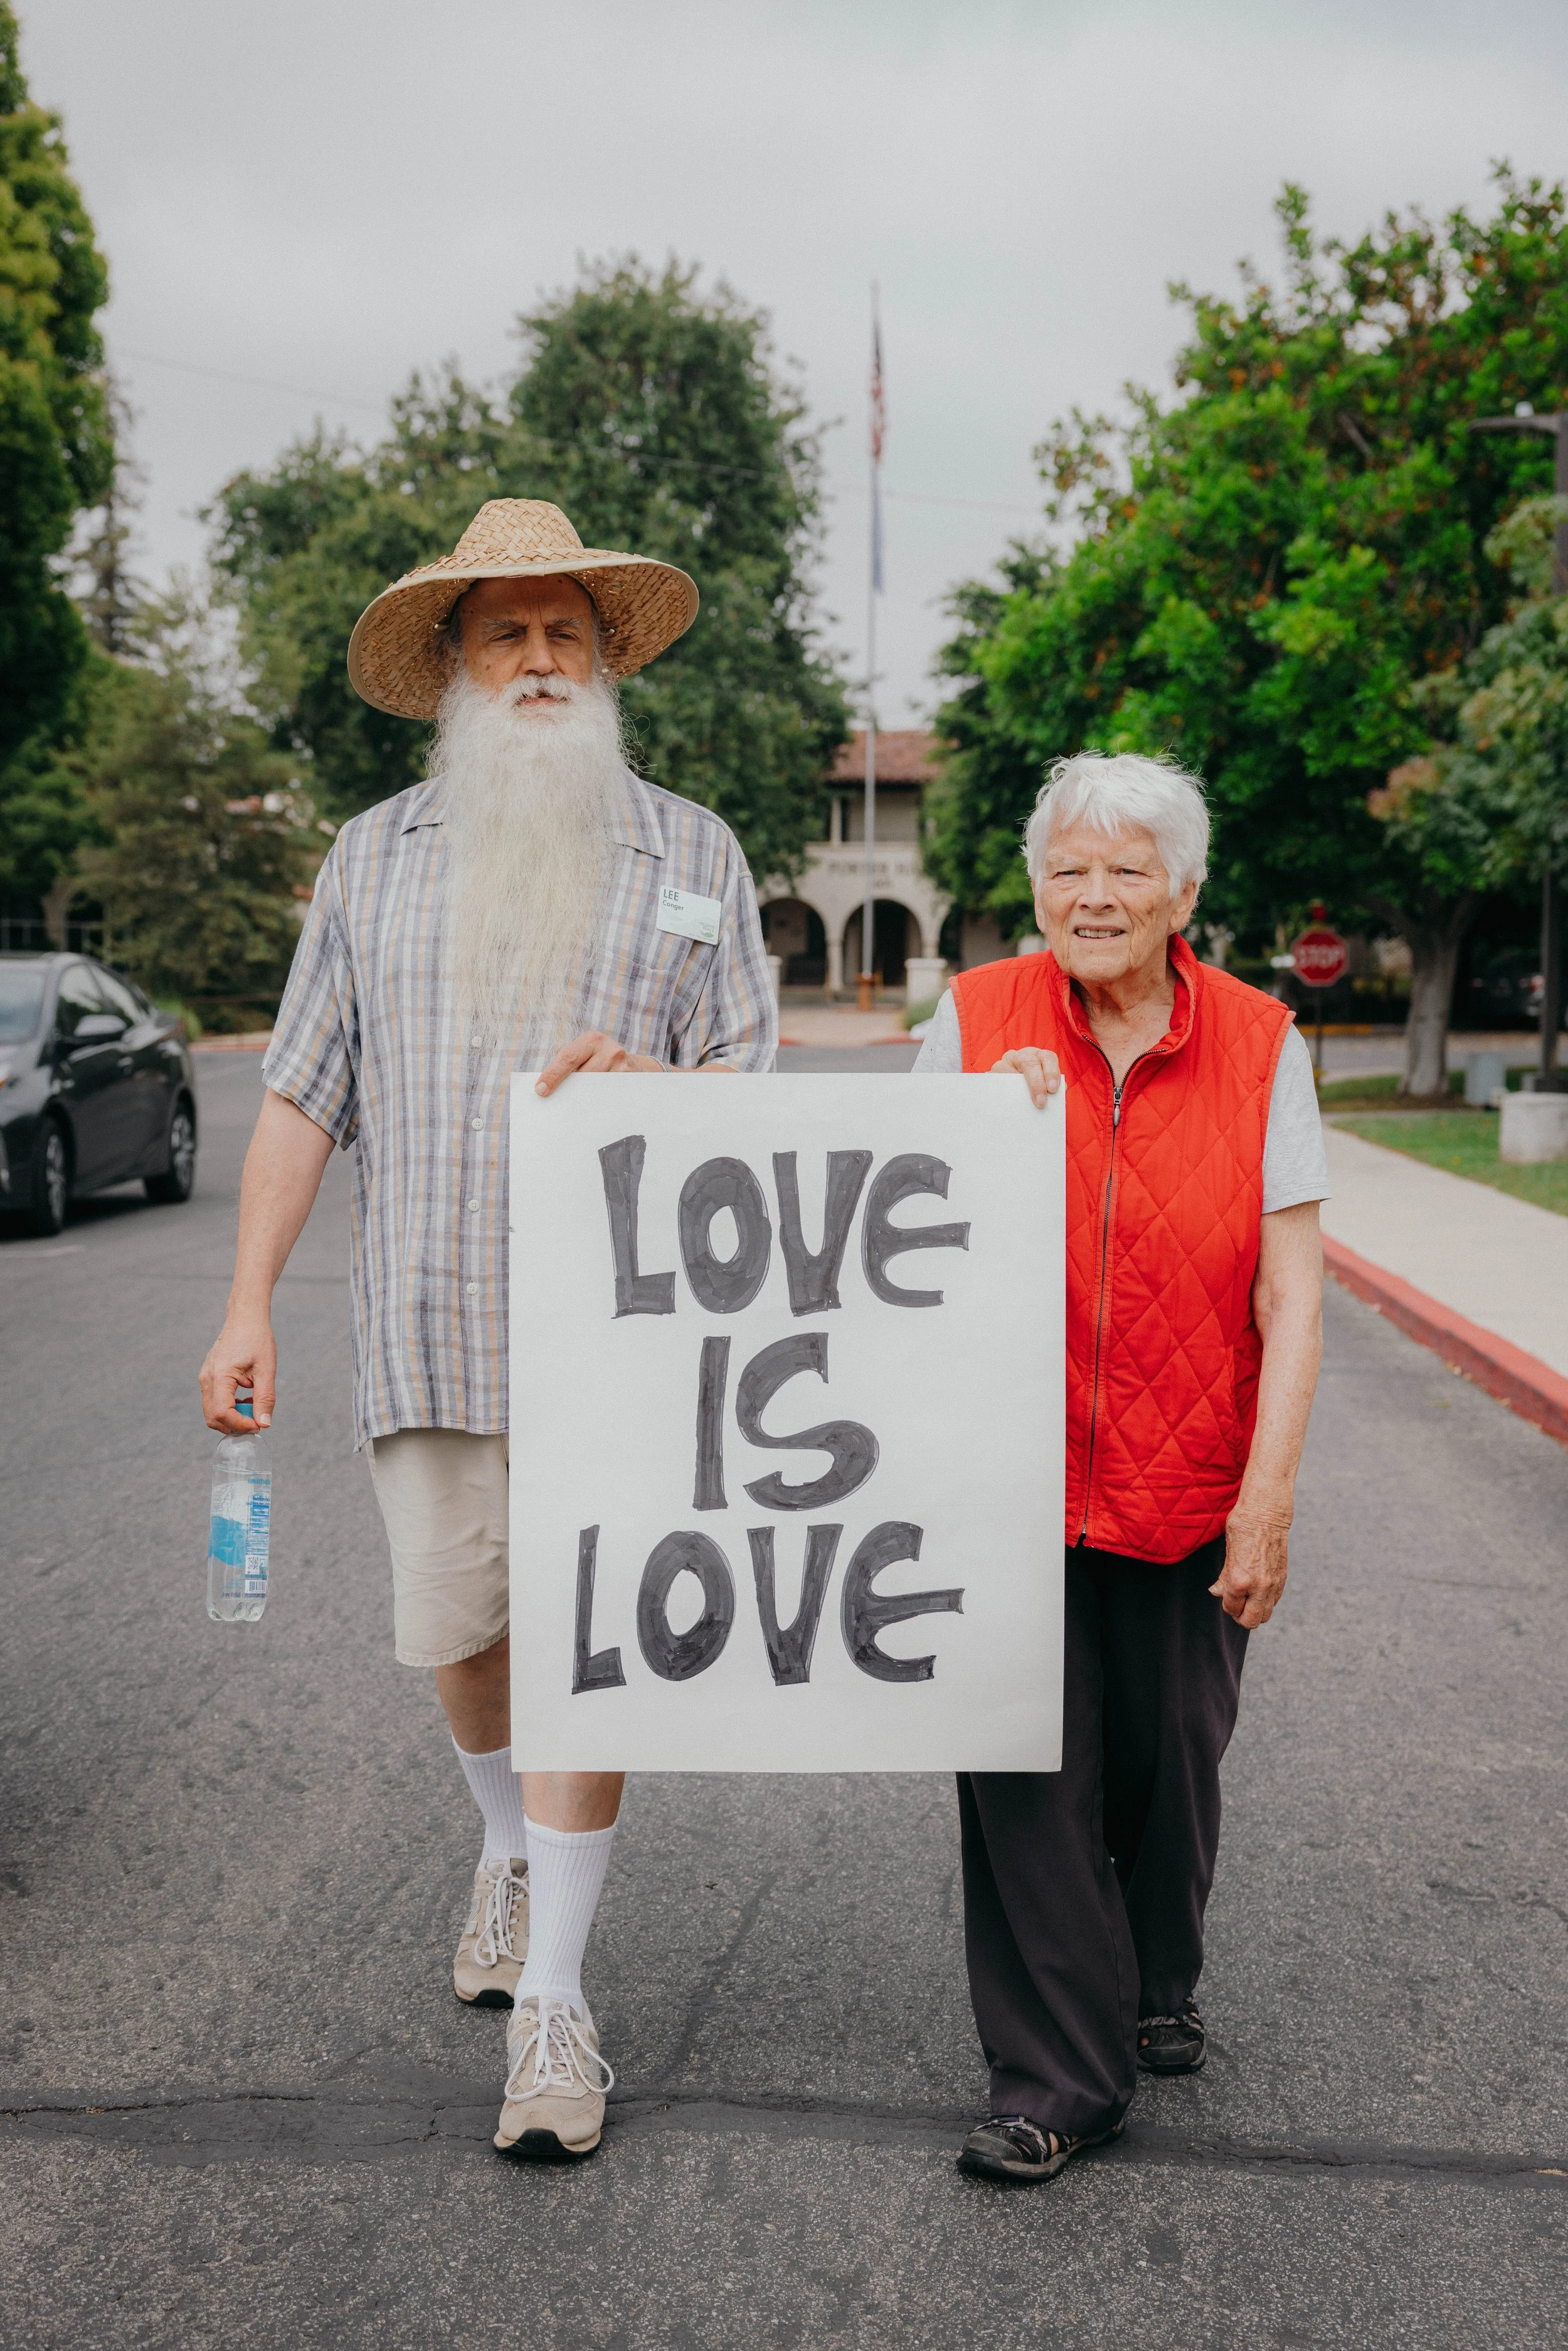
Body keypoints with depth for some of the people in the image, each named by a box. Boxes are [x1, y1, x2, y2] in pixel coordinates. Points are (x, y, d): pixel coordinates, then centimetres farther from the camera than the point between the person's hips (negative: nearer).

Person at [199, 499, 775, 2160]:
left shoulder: (691, 856, 8)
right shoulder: (376, 857, 10)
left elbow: (754, 1083, 6)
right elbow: (301, 1096, 8)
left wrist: (658, 1085, -18)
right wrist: (248, 1308, 1)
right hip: (429, 1326, 2)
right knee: (456, 1635, 11)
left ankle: (554, 2005, 10)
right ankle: (509, 1854, 42)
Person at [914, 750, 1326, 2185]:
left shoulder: (1259, 1046, -3)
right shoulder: (978, 1022, -2)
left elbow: (1292, 1293, -5)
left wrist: (1270, 1498, -10)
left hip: (1192, 1486, 0)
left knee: (1172, 1759, 13)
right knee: (1025, 1770, -2)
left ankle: (1159, 1987, 41)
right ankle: (1057, 2079, 14)